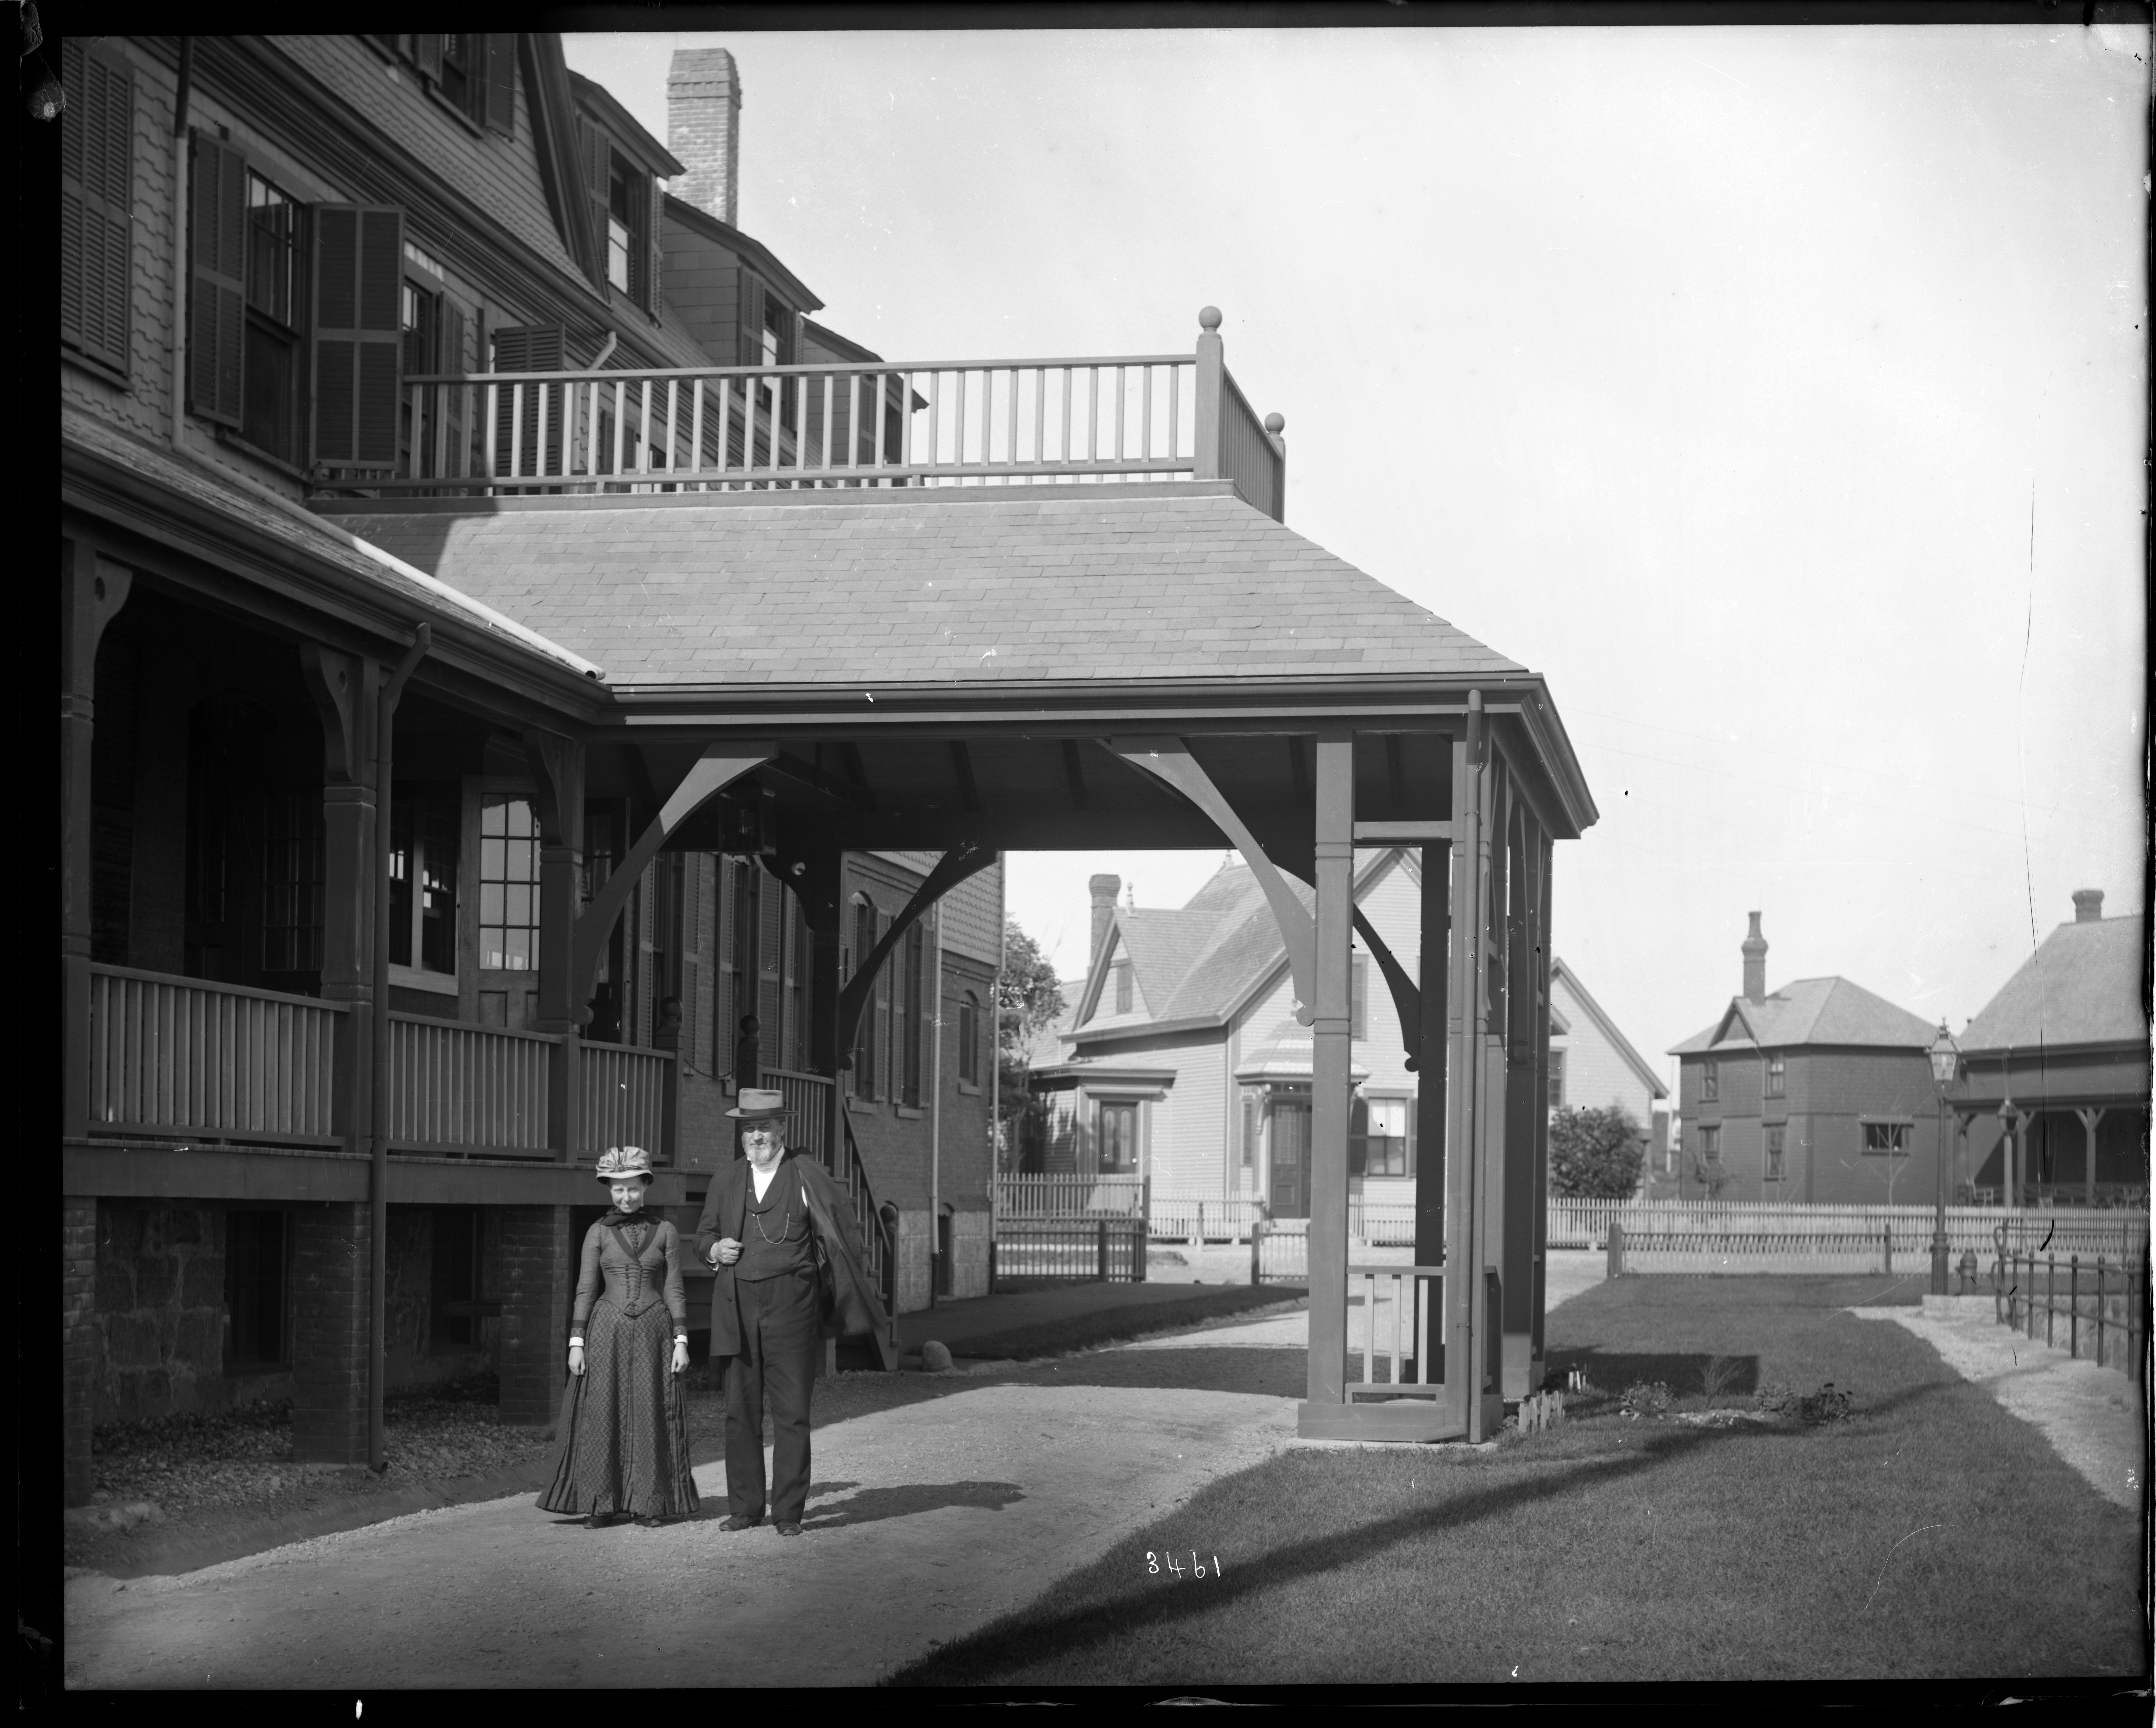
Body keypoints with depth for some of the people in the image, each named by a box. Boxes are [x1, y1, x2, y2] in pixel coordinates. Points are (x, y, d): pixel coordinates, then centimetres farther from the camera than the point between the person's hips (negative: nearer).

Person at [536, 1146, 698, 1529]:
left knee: (650, 1416, -1)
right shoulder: (598, 1233, 6)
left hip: (652, 1332, 0)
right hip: (607, 1331, 0)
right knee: (602, 1415, -2)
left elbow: (674, 1290, 5)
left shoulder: (665, 1232, 6)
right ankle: (601, 1504, 2)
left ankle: (648, 1502, 6)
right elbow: (585, 1290, 4)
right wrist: (576, 1342, -2)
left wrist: (681, 1340, -2)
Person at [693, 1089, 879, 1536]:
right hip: (737, 1308, 3)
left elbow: (841, 1224, 9)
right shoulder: (726, 1181, 14)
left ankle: (789, 1511, 2)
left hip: (790, 1305, -3)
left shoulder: (807, 1177, 3)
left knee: (792, 1412, -3)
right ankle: (744, 1507, 14)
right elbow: (704, 1232, 22)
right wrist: (716, 1249, -1)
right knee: (740, 1412, 5)